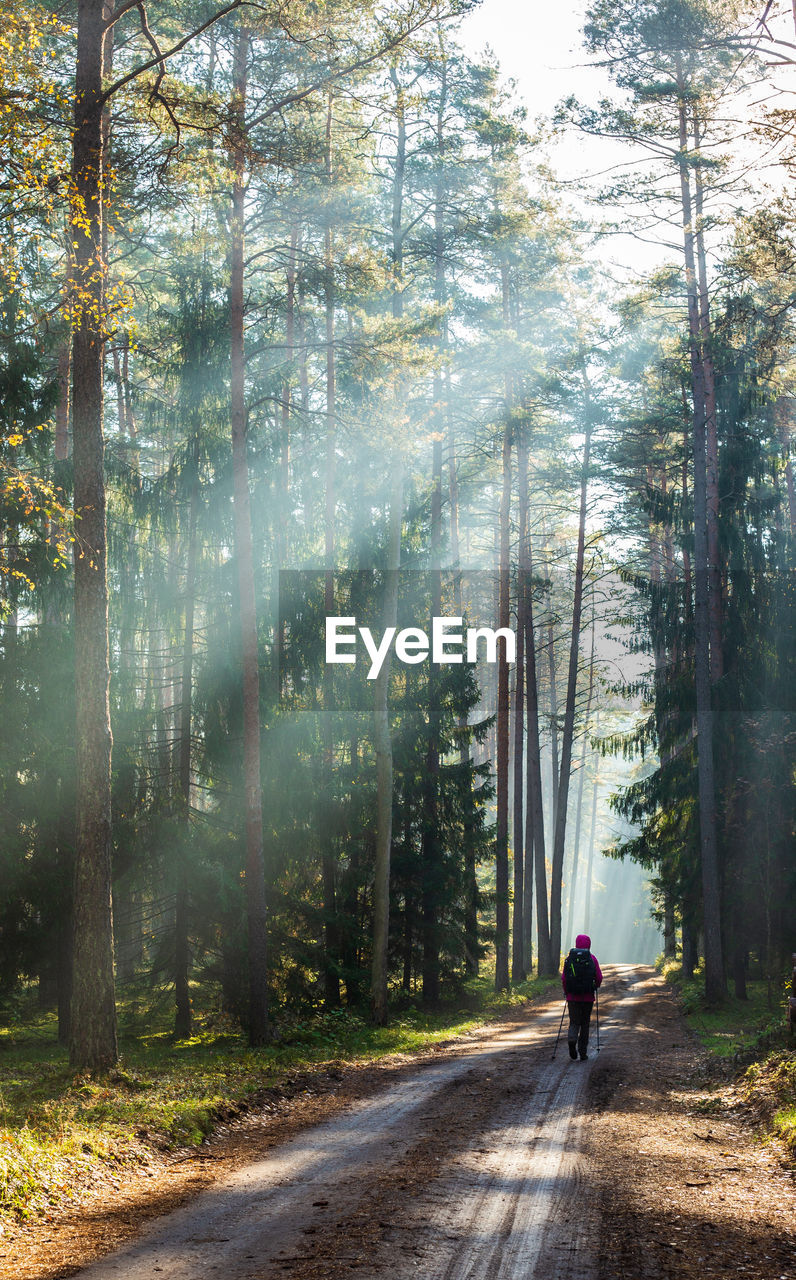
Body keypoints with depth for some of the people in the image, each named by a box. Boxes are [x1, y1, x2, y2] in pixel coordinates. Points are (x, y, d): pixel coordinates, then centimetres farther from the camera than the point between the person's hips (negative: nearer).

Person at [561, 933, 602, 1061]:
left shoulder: (569, 958, 0)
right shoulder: (592, 958, -3)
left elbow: (563, 978, -3)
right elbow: (599, 978, -4)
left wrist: (566, 992, 12)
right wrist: (594, 987, 18)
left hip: (572, 997, 1)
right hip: (587, 997, -1)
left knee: (574, 1022, 7)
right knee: (585, 1024, 11)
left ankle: (571, 1040, -24)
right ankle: (583, 1053, 12)